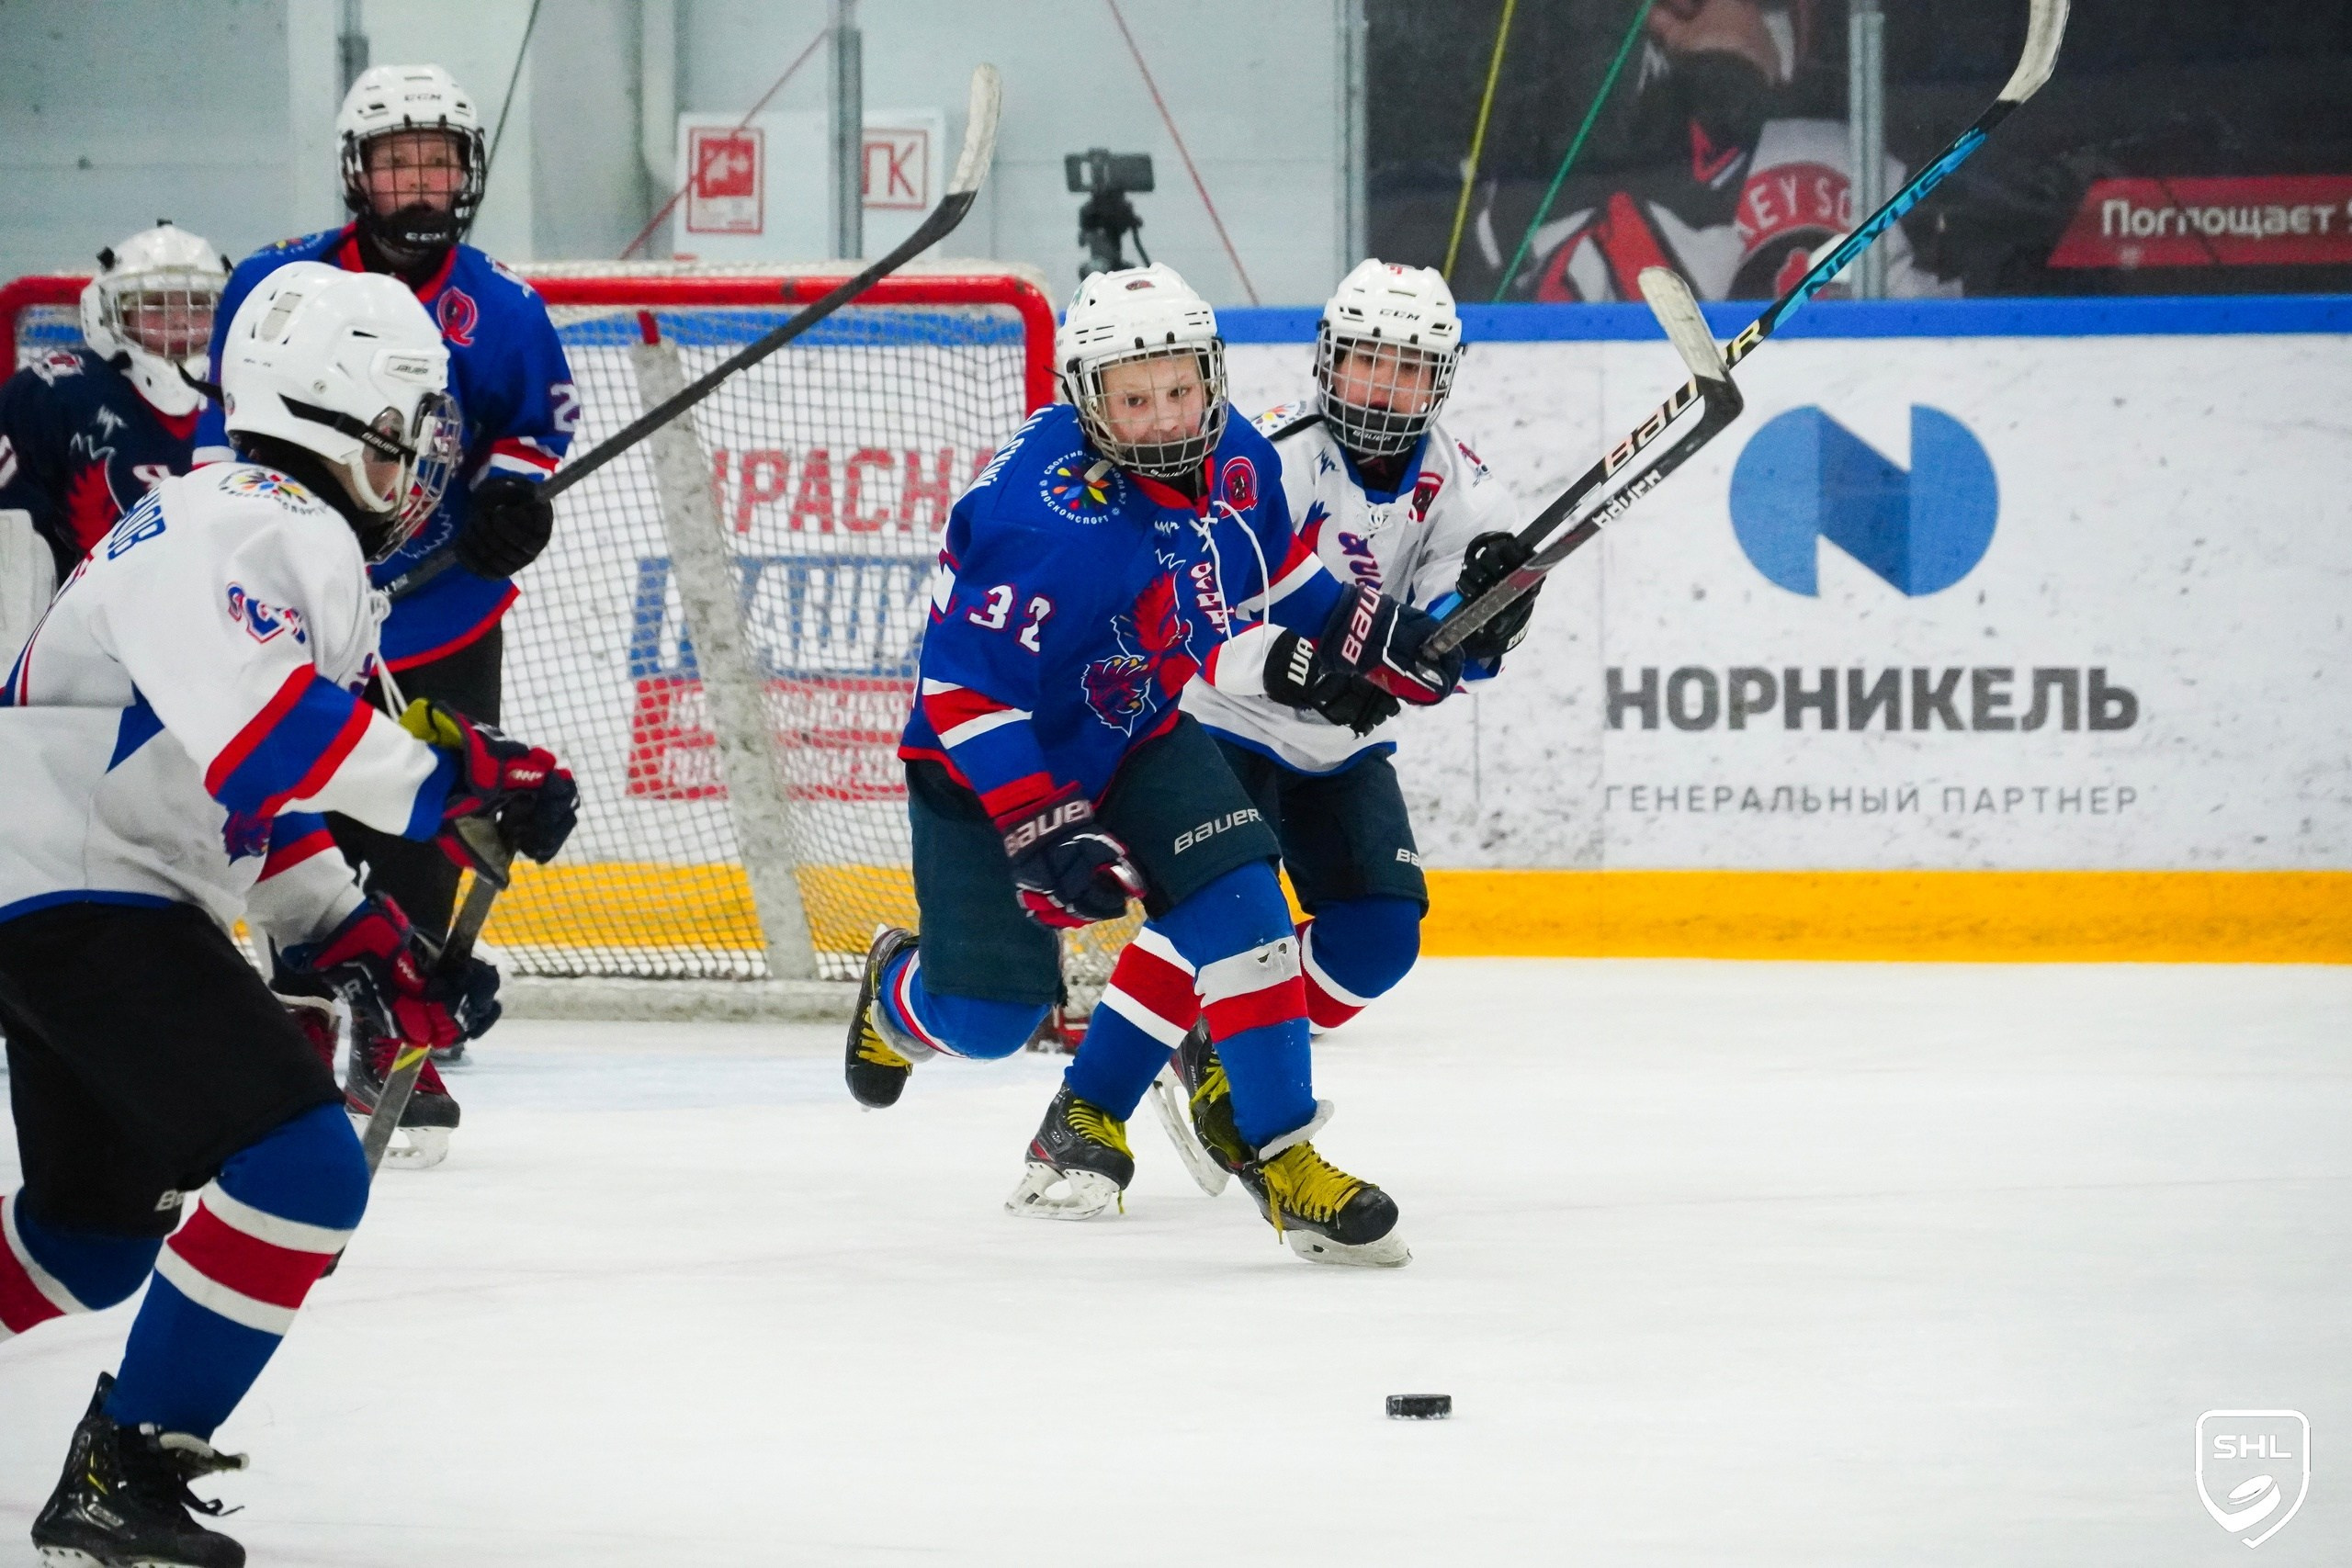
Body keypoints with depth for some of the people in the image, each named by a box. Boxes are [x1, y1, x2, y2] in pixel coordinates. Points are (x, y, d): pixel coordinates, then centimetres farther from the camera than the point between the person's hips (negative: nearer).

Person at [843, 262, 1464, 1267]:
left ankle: (1283, 1155, -12)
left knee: (1233, 896, -17)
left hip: (1138, 736, 6)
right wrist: (1042, 833, -32)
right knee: (993, 1015, -4)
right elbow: (964, 688, -31)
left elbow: (1266, 569, 15)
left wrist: (1366, 637, 7)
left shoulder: (1233, 459, -8)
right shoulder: (1054, 513, -32)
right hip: (990, 763, -6)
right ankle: (897, 992, 35)